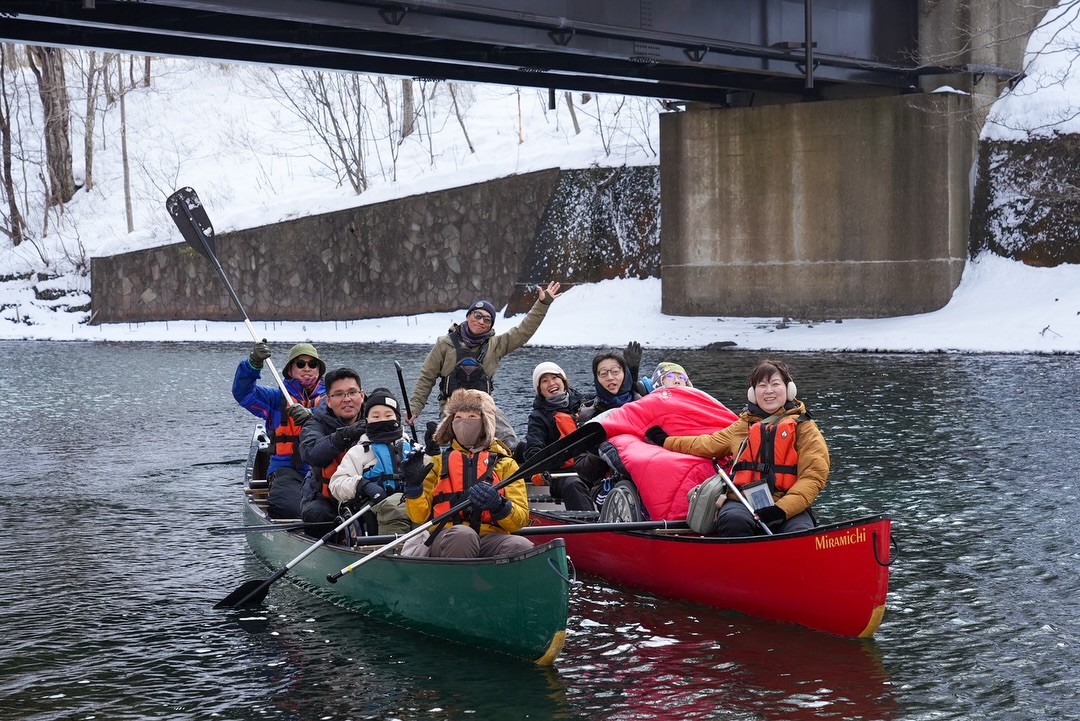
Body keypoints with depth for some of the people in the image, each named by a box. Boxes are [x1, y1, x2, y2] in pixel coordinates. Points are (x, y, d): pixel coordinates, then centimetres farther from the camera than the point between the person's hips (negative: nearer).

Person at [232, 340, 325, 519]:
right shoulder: (278, 398, 19)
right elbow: (242, 391, 5)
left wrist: (310, 416, -27)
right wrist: (254, 363, -13)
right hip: (287, 469, 0)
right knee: (285, 506, -32)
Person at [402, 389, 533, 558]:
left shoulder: (505, 463, 23)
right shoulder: (438, 462, 26)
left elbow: (521, 519, 10)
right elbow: (421, 517, 16)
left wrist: (499, 505, -12)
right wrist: (413, 486, -2)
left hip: (490, 537, 0)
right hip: (444, 540, 0)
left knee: (522, 546, -35)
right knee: (462, 534, -39)